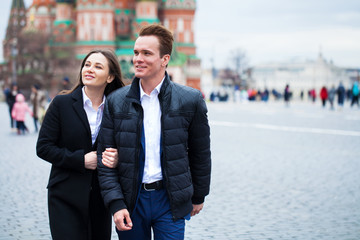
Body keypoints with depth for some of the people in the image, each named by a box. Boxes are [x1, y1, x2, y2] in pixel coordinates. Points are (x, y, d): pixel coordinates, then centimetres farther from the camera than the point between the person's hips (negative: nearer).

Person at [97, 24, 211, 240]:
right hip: (130, 201, 2)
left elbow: (201, 154, 6)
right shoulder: (116, 102, 1)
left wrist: (199, 197, 13)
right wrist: (116, 204, -7)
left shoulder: (190, 100, -3)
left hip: (170, 200, -1)